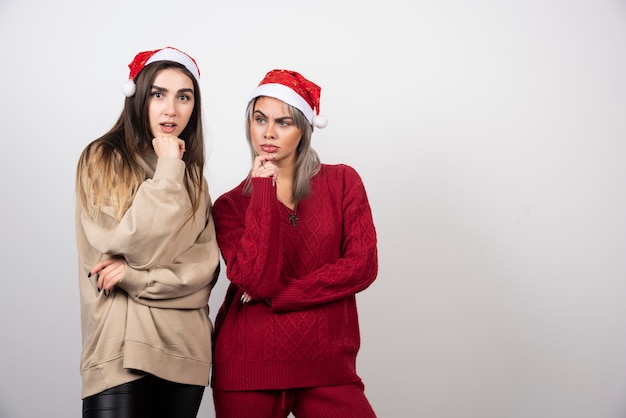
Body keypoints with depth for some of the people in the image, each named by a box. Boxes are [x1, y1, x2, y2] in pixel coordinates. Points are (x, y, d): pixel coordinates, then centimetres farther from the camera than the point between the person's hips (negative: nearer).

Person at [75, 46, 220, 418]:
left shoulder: (192, 175, 14)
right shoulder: (102, 159, 0)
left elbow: (206, 265, 3)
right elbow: (137, 245, -12)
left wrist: (134, 276, -11)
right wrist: (167, 168, -8)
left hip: (185, 348, 4)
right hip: (122, 348, -4)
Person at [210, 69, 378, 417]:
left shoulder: (342, 181, 3)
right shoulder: (231, 205, 2)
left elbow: (362, 265, -7)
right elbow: (257, 280, -14)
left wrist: (276, 296, -10)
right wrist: (265, 192, -11)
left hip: (327, 364, 0)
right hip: (249, 364, 1)